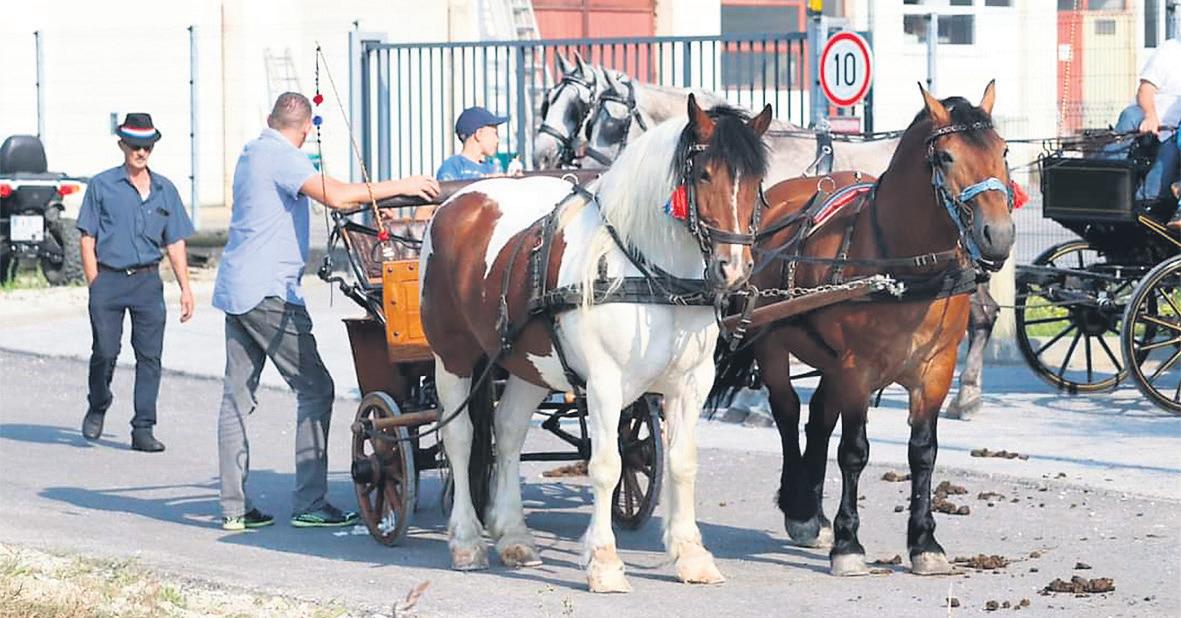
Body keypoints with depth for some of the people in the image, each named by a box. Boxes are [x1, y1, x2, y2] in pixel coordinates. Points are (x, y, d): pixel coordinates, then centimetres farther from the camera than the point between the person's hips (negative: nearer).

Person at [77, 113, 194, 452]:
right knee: (105, 353, -3)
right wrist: (95, 285, -5)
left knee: (150, 356, -2)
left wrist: (185, 287, 8)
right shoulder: (102, 186, 3)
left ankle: (143, 429, 2)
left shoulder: (165, 190, 12)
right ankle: (98, 407, 25)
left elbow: (175, 243, 15)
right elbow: (88, 238, 2)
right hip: (109, 279, -2)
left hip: (148, 281, 2)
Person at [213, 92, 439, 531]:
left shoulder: (252, 153, 18)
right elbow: (334, 195, -25)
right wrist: (400, 187, -19)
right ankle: (309, 504, -7)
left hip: (236, 291, 9)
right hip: (269, 292, -9)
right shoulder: (282, 157, -11)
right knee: (315, 389, -4)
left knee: (237, 396, 7)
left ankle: (234, 507, 6)